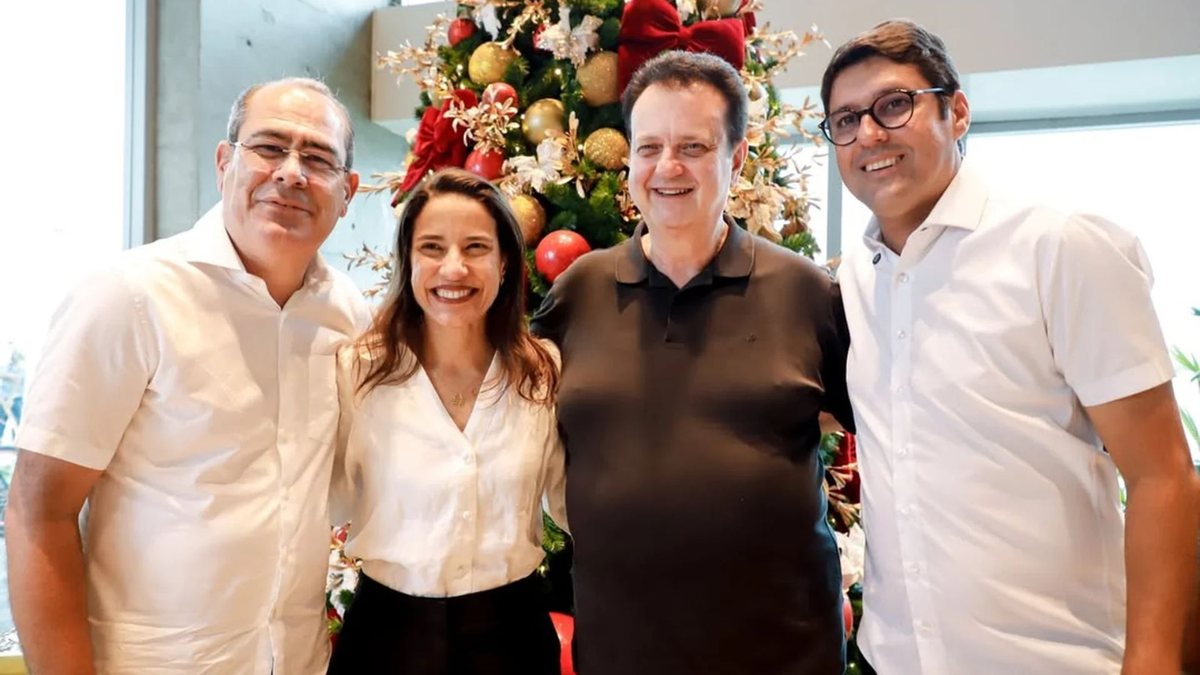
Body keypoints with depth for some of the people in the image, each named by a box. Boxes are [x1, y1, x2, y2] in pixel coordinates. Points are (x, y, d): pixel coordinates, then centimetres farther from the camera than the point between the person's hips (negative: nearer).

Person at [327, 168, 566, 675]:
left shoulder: (545, 372, -6)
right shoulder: (358, 372, -11)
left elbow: (573, 505, 4)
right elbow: (329, 500, -3)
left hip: (511, 631, 1)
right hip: (390, 631, -1)